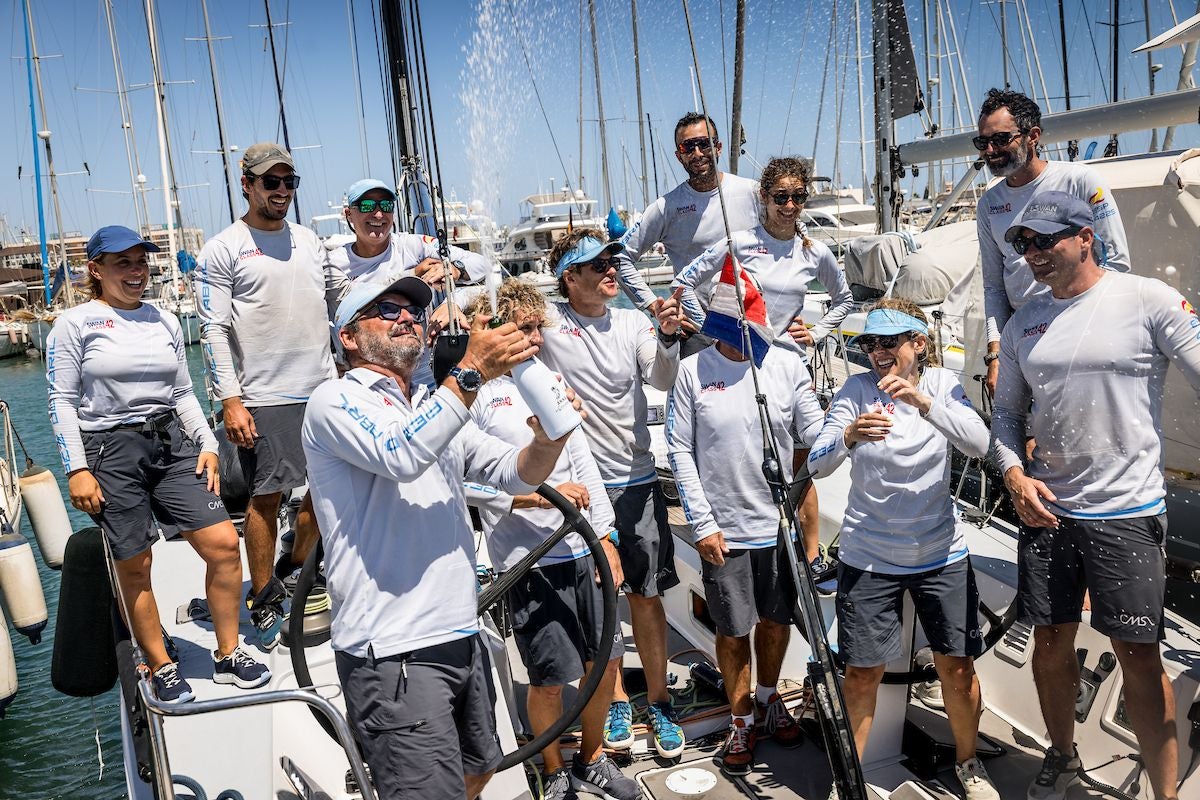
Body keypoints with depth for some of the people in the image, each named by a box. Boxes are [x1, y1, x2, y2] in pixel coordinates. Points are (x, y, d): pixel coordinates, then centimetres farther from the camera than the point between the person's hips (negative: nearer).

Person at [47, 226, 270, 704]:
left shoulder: (164, 322, 13)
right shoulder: (75, 324, 0)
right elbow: (62, 401, -3)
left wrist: (207, 445, 4)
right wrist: (76, 470, -10)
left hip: (171, 445, 4)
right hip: (110, 452, -4)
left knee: (224, 543, -5)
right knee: (134, 566, 2)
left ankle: (227, 656, 10)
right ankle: (161, 668, 20)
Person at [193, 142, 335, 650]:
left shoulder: (308, 241, 15)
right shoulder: (223, 250, -3)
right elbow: (214, 330, -8)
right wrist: (230, 400, -15)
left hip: (325, 390, 6)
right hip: (264, 398, -6)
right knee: (266, 497, 0)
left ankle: (298, 570, 32)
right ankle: (265, 601, 15)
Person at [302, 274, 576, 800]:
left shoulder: (437, 409, 17)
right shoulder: (336, 400, -6)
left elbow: (516, 474, 9)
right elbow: (400, 456, -25)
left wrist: (548, 440, -13)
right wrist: (472, 371, -24)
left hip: (461, 638, 8)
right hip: (393, 654, -8)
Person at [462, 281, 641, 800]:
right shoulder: (475, 392, -9)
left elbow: (584, 461, 14)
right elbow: (467, 480, -17)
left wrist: (605, 537, 11)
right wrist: (542, 495, -19)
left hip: (582, 551, 7)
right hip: (528, 559, -6)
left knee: (606, 660, 13)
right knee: (550, 677, 4)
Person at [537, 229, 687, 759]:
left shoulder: (632, 322, 1)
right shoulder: (547, 321, -5)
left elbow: (664, 382, -10)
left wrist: (668, 337, -28)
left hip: (636, 481, 2)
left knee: (646, 595, 8)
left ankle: (658, 703, 23)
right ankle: (615, 701, 27)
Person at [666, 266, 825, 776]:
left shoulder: (787, 365, -3)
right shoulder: (694, 370, -7)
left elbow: (815, 434, -4)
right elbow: (681, 451, -6)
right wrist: (702, 523, -9)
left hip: (780, 523, 2)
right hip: (724, 529, -2)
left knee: (777, 620, 18)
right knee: (733, 631, 10)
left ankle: (769, 698, 44)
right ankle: (742, 721, 31)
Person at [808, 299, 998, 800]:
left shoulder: (941, 383, -3)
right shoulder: (857, 390, -7)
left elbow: (979, 446, -19)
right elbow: (817, 465, -15)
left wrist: (923, 401, -33)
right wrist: (849, 437, -36)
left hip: (941, 553, 1)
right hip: (868, 557, -1)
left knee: (956, 665, 9)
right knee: (862, 672, 4)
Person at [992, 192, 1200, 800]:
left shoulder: (1148, 300, -6)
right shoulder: (1023, 323, 9)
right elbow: (1007, 412, 15)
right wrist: (1015, 473, -3)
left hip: (1128, 512, -4)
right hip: (1046, 509, 5)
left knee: (1138, 655, -1)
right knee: (1051, 640, 13)